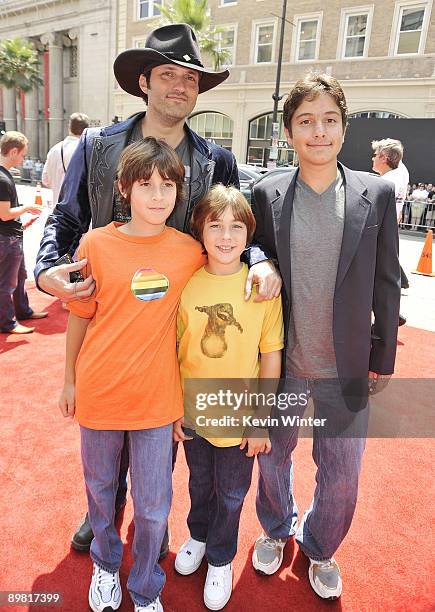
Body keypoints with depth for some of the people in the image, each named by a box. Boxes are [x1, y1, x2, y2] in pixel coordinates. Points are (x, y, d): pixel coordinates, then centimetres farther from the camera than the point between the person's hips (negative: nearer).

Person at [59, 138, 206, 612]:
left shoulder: (190, 252, -5)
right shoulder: (97, 244, -9)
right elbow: (79, 316, 1)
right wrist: (69, 379, 7)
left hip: (157, 397, 0)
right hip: (98, 392, 0)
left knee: (153, 507, 12)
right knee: (100, 491, 22)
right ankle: (105, 565, 52)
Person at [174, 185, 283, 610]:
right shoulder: (185, 284, -11)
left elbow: (271, 355, -8)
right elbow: (170, 352, -3)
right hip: (193, 413, 2)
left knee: (231, 494, 19)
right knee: (200, 483, 26)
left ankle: (221, 558, 47)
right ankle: (198, 536, 55)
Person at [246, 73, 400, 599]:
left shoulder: (376, 194, -5)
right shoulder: (267, 194, -5)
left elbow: (386, 284, 0)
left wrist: (383, 358, 2)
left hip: (346, 368, 0)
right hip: (281, 361, 0)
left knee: (341, 476, 14)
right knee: (273, 456, 20)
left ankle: (319, 547, 46)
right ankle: (276, 528, 51)